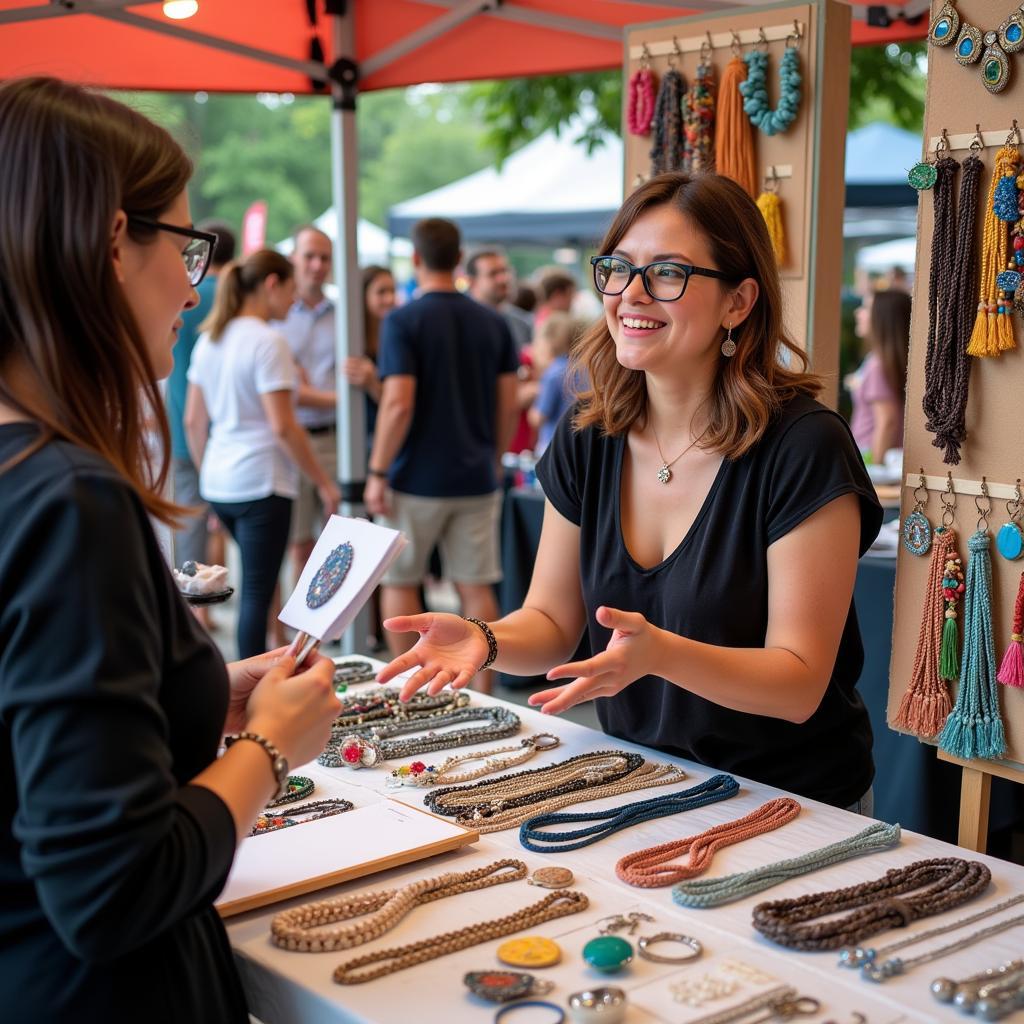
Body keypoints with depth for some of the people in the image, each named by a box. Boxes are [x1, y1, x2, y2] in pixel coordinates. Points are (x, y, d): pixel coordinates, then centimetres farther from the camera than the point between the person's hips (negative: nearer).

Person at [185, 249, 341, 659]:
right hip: (260, 485, -8)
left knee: (255, 585, 19)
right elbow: (282, 426, -16)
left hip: (217, 482, 8)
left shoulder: (209, 340, 11)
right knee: (257, 591, -2)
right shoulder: (268, 342, -13)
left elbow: (193, 420, 13)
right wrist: (324, 482, -8)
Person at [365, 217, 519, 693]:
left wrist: (377, 471, -10)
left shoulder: (403, 321, -10)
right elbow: (508, 405, 6)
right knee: (476, 587, 7)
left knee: (399, 581, 12)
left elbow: (398, 404, -17)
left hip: (417, 478, -4)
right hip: (475, 478, 4)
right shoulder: (494, 323, 5)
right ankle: (483, 691, 9)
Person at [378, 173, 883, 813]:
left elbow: (799, 684, -16)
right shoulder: (586, 437, 2)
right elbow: (552, 621, 8)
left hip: (789, 804, -4)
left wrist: (659, 653, -33)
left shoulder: (803, 448, -15)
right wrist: (486, 639, -14)